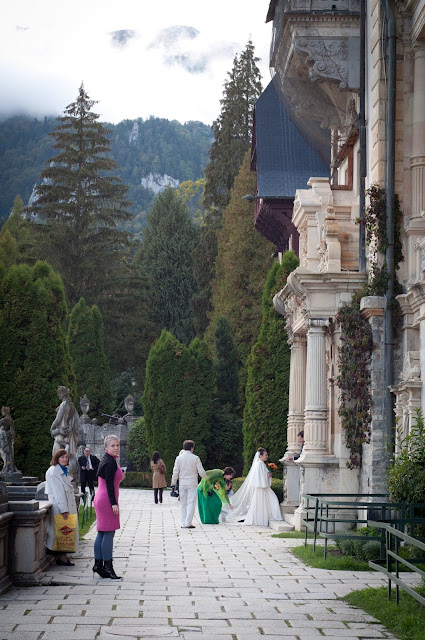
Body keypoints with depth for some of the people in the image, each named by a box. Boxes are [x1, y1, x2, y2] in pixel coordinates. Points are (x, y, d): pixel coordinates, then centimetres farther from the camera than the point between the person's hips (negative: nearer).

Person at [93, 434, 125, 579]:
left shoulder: (107, 460, 15)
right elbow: (109, 484, -19)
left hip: (101, 499, 11)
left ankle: (98, 564, 15)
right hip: (107, 500, -11)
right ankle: (107, 566, -5)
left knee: (101, 533, 12)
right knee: (108, 533, -7)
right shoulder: (110, 462, -14)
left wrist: (119, 478, 18)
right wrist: (114, 503, -20)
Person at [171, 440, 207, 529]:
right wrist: (206, 477, 15)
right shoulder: (195, 458, -6)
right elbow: (201, 472, -5)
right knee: (191, 503, -1)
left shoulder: (179, 458, 0)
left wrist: (173, 483, 7)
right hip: (192, 484, -3)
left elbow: (175, 472, 0)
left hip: (182, 484, 3)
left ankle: (183, 523, 7)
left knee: (183, 504, 9)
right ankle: (188, 523, -9)